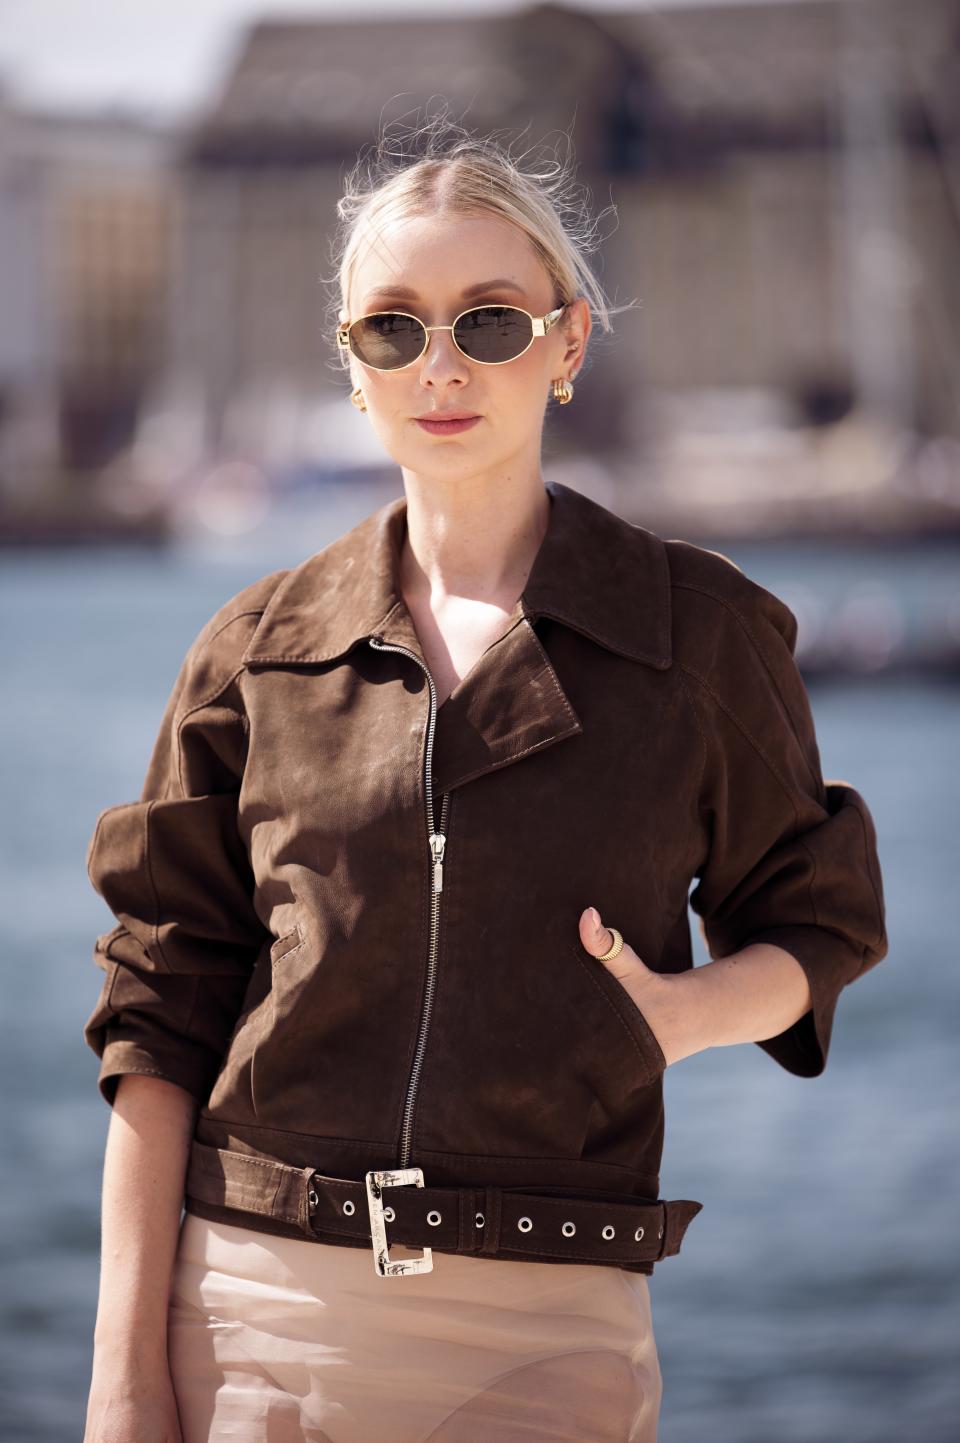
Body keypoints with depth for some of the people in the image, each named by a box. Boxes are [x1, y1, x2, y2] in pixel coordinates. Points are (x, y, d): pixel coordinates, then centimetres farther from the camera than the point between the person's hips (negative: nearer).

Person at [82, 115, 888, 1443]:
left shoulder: (705, 634, 3)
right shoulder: (257, 651, 6)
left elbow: (810, 935, 12)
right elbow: (163, 1012, 5)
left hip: (547, 1332, -1)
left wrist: (679, 1011, -11)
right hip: (256, 1309, 1)